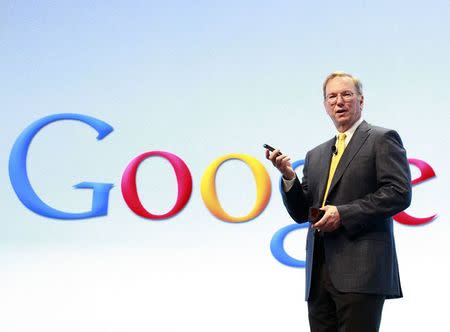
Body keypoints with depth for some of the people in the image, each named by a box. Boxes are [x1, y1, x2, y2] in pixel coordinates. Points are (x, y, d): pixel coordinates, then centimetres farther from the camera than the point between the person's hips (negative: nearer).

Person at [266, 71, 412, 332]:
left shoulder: (382, 139, 4)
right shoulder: (316, 155, 21)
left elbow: (399, 193, -9)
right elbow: (301, 213, 18)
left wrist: (343, 213, -13)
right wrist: (288, 175, 1)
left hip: (361, 271, -6)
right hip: (320, 272, 6)